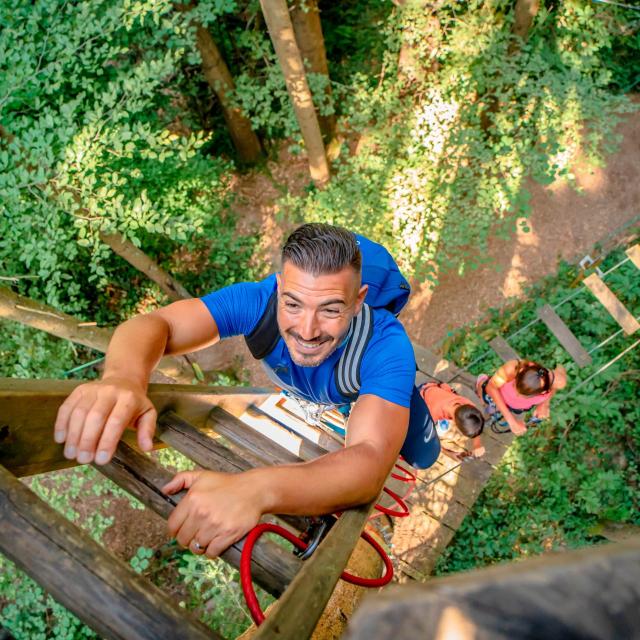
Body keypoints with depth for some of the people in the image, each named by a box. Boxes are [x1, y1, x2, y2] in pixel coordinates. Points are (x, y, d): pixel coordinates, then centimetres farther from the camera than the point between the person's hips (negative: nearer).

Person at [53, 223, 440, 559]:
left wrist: (256, 490, -78)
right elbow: (154, 324, -46)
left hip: (378, 388, -2)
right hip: (298, 393, 2)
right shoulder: (261, 300, -41)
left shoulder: (386, 343, -48)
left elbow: (371, 461, -60)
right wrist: (124, 378, -71)